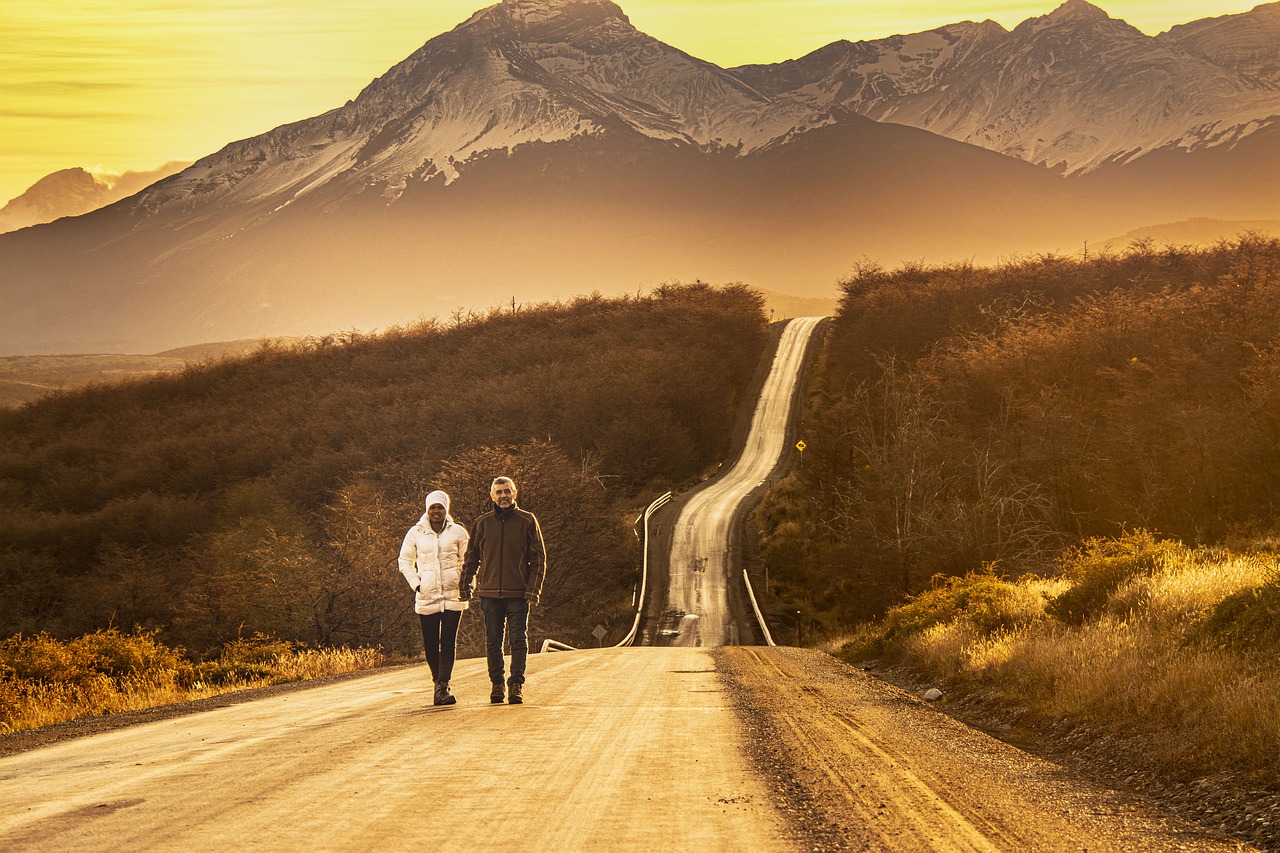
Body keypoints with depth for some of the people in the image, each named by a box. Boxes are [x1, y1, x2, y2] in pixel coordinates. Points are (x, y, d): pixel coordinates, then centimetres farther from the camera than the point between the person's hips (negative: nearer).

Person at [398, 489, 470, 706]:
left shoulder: (457, 532, 6)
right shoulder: (415, 533, 6)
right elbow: (405, 561, 14)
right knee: (430, 643, 1)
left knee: (449, 641, -8)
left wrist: (465, 583, 1)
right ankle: (438, 680, 17)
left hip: (453, 595, -1)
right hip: (426, 596, 1)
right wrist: (415, 583, 2)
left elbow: (467, 559, 13)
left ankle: (443, 685, -7)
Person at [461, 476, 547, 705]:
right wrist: (466, 585, 8)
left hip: (518, 594, -2)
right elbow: (471, 557, 16)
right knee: (493, 642, 5)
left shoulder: (527, 521, 2)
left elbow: (539, 557, 2)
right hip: (490, 593, 2)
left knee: (519, 641, -2)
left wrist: (534, 589, -6)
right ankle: (497, 684, 14)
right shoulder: (482, 523, 7)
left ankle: (516, 685, 2)